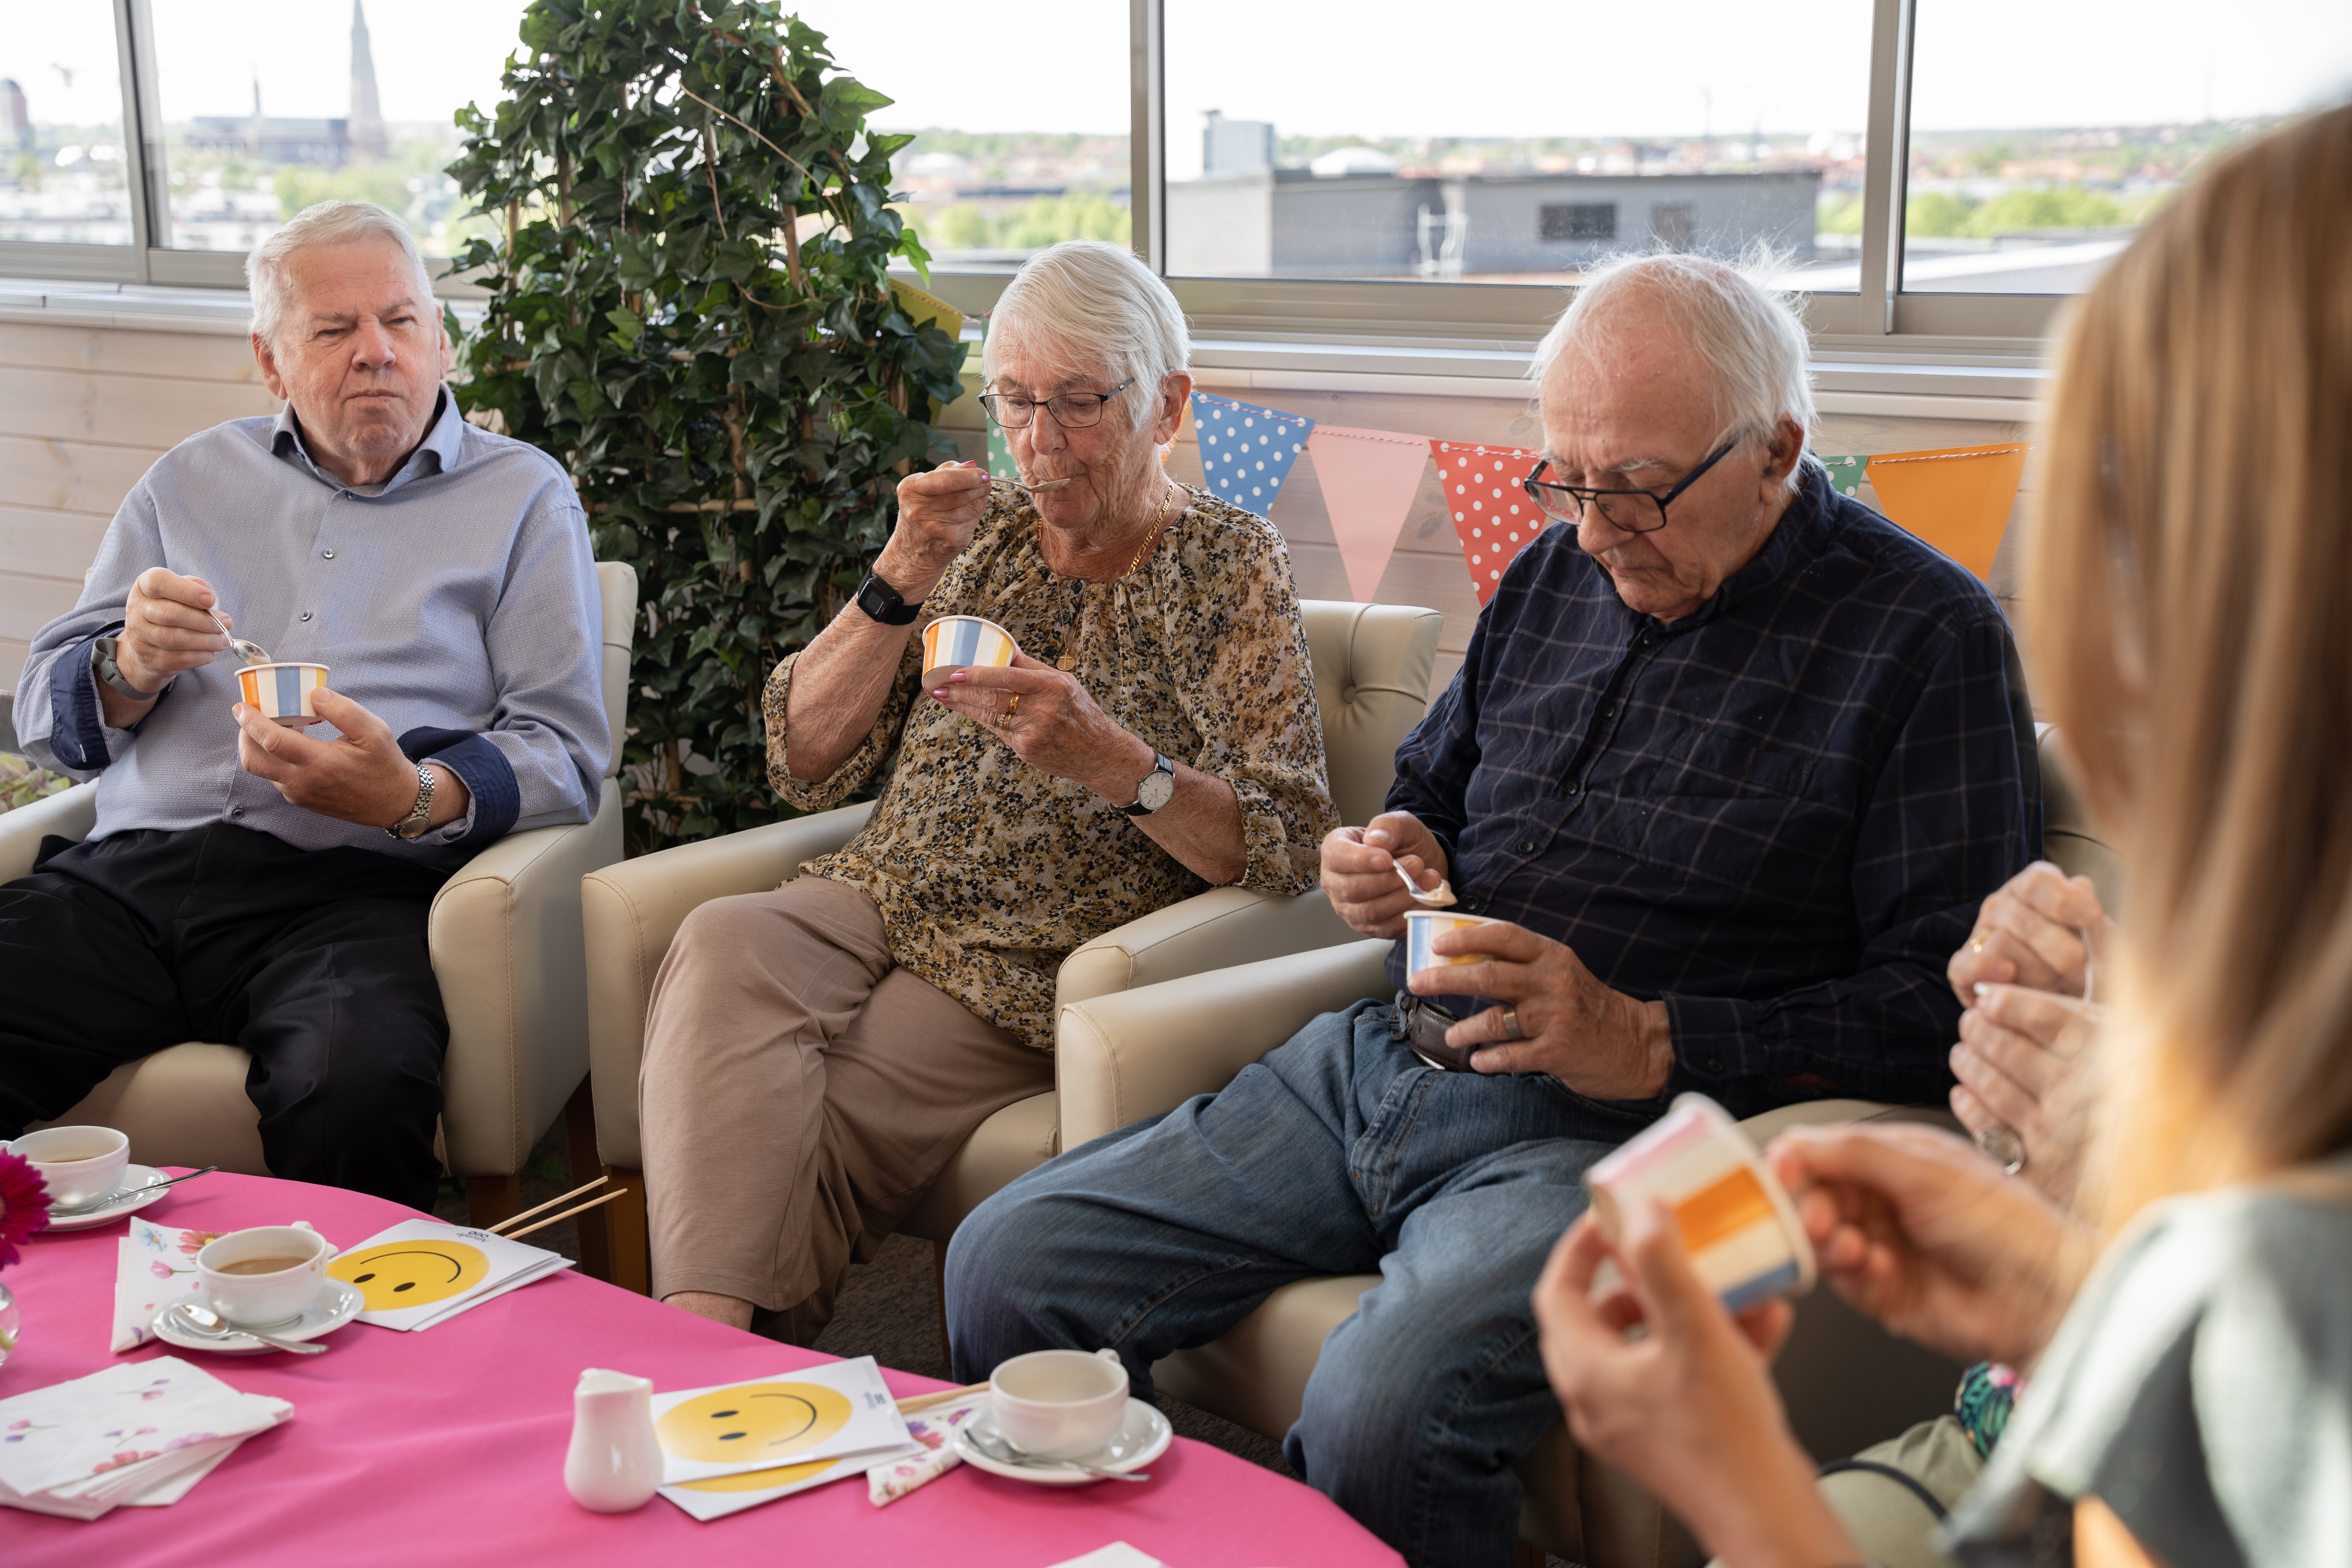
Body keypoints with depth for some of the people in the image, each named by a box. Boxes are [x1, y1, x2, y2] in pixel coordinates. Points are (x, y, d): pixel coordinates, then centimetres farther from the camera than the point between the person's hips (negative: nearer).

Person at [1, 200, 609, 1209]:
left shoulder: (522, 497, 13)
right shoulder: (190, 482, 23)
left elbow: (564, 753, 4)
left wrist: (414, 797, -16)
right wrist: (133, 668, -2)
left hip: (357, 889, -3)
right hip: (133, 869, 4)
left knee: (357, 1086, -36)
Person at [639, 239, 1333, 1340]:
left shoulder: (1231, 566, 1)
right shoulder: (981, 530, 14)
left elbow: (1285, 852, -9)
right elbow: (805, 766, 8)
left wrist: (1112, 759, -27)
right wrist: (903, 580, -6)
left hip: (1034, 975, -4)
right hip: (878, 905, 4)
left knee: (782, 1129, -27)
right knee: (724, 942, -29)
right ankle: (706, 1332, -34)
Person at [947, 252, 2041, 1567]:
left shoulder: (1927, 637, -6)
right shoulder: (1559, 574, 15)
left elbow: (1951, 1002, -12)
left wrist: (1649, 1044, -19)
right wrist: (1396, 860, 5)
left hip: (1611, 1134, -7)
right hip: (1380, 1065, 7)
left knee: (1381, 1416, -34)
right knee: (1008, 1266, -4)